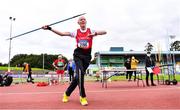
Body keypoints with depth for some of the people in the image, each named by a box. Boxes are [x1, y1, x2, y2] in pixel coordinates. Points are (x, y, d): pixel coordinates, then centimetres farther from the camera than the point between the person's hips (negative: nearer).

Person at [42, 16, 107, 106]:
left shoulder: (91, 31, 3)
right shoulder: (76, 32, 5)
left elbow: (104, 32, -7)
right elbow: (62, 34, 4)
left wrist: (96, 33, -27)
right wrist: (50, 29, -3)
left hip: (87, 56, 1)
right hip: (78, 55, -1)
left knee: (78, 76, 6)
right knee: (80, 73, -24)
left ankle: (67, 93, 25)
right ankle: (82, 97, -12)